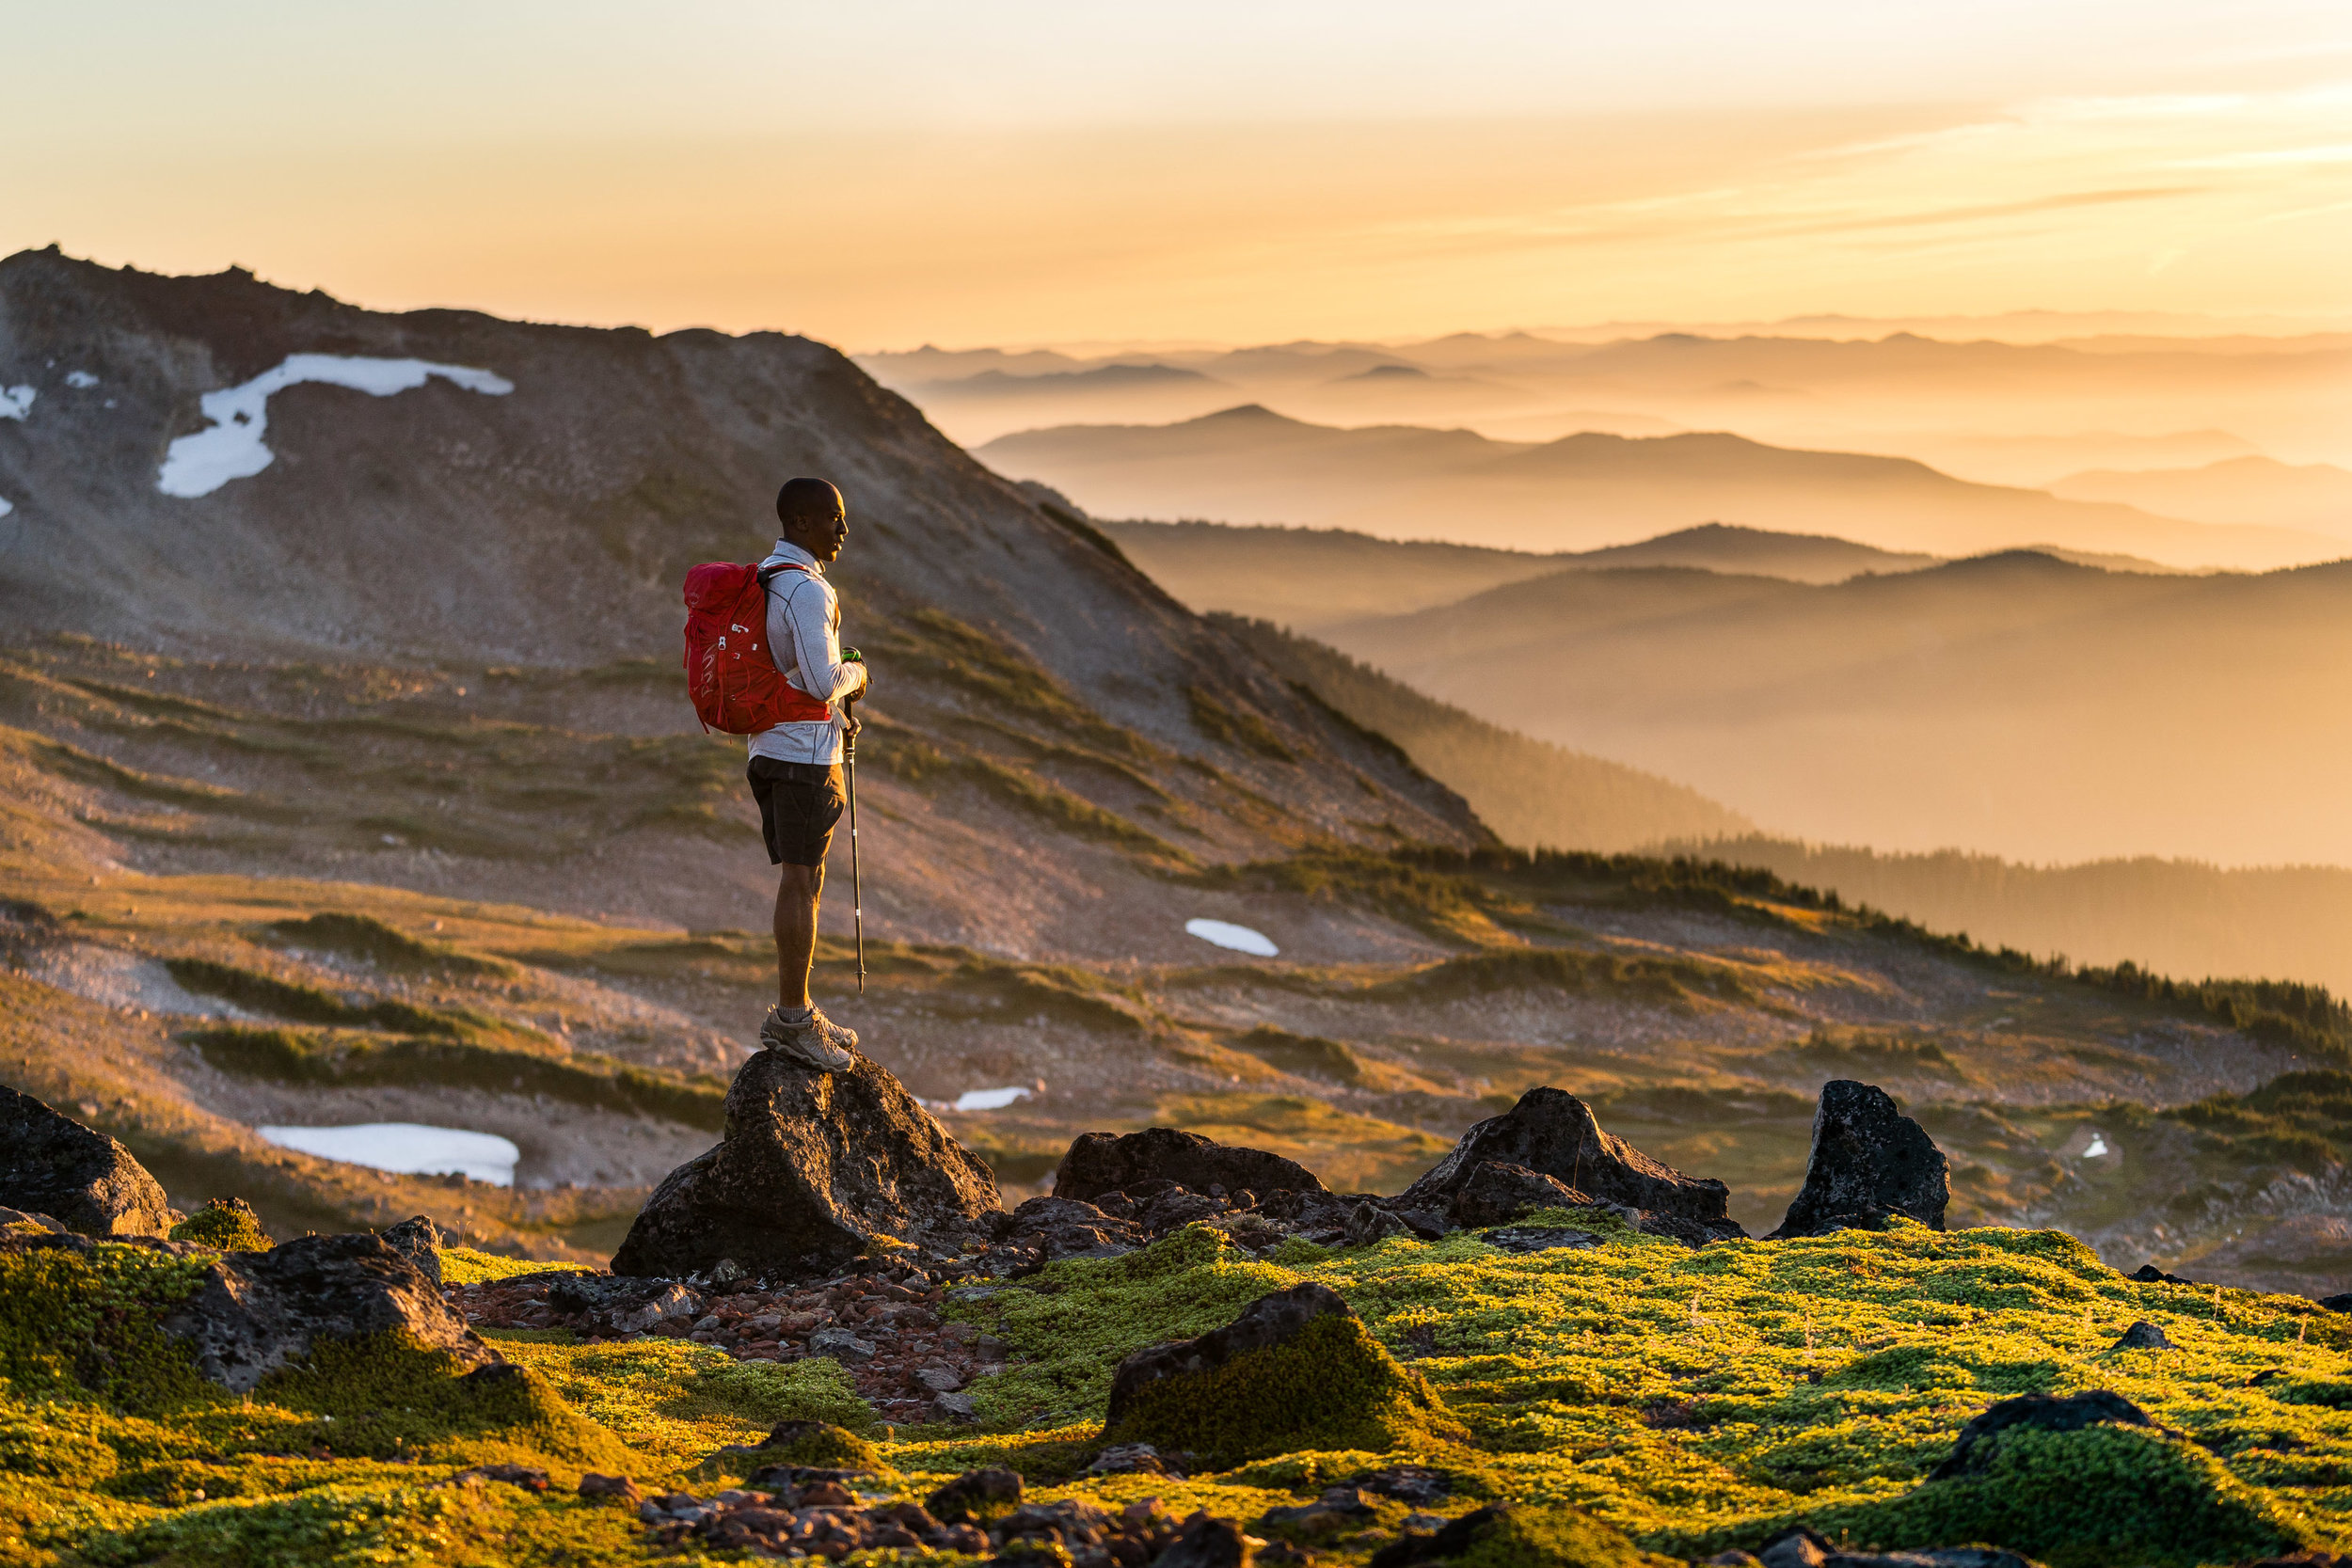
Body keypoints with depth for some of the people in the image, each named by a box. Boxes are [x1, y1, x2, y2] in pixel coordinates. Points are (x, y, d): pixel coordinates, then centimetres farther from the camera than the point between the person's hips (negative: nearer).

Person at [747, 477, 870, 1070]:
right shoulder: (807, 589, -17)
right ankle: (793, 1021, -4)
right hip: (805, 753, -10)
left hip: (770, 747, 10)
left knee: (803, 881, 14)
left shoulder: (764, 579, 15)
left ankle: (792, 1013, 19)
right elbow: (822, 680, -24)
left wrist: (838, 709, 14)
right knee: (800, 884, -6)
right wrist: (856, 673, -3)